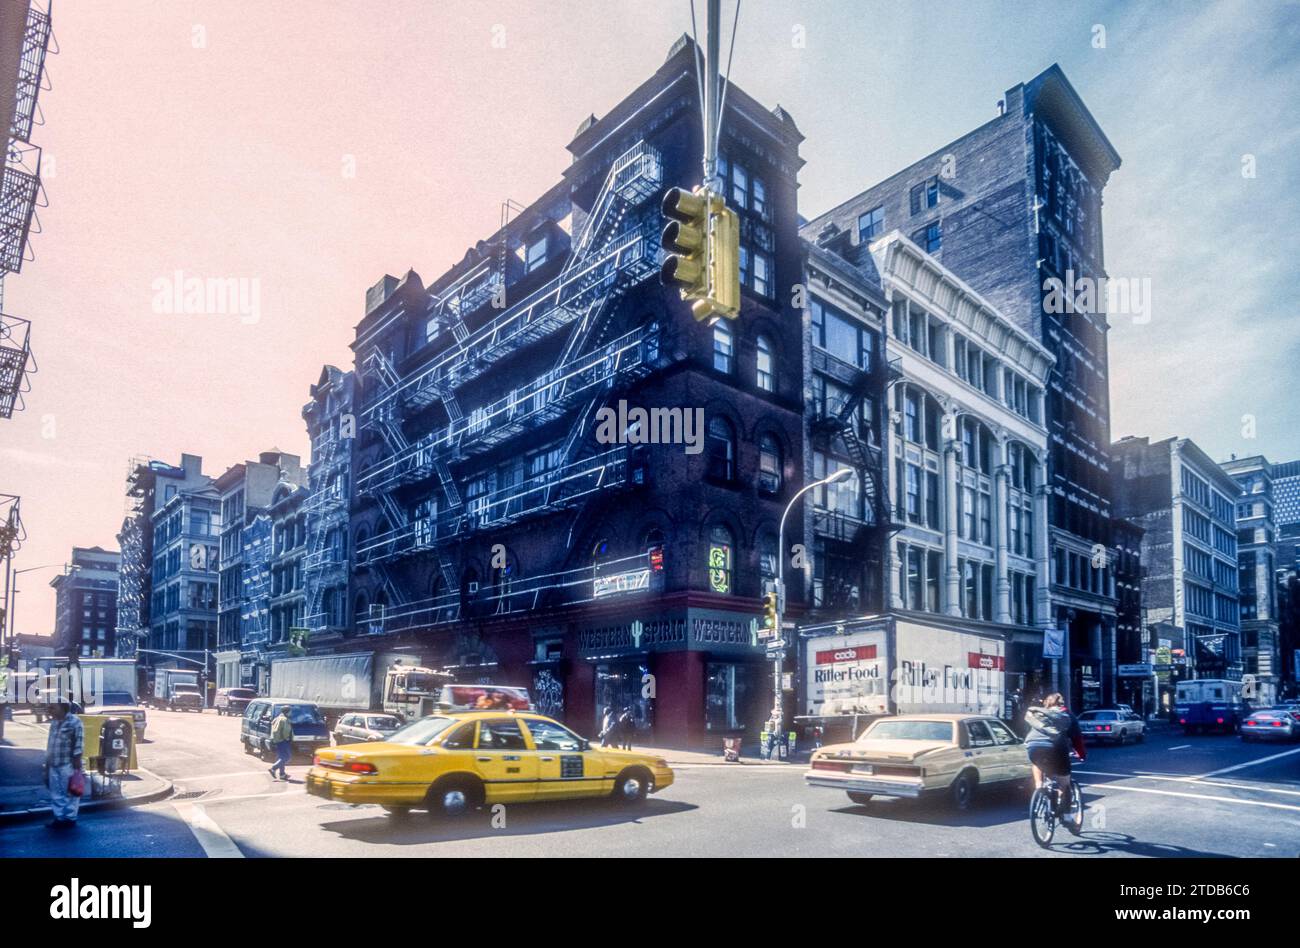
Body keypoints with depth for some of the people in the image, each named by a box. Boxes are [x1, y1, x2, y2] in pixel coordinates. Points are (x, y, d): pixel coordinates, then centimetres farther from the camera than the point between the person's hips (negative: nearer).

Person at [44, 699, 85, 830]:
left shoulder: (74, 721, -9)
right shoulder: (54, 722, 15)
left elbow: (79, 742, -13)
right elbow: (50, 742, 21)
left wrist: (77, 759, -16)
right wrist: (47, 760, 19)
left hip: (68, 764, -8)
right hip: (54, 764, 8)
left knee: (70, 792, -1)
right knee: (56, 792, 12)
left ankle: (70, 818, 6)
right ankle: (59, 817, 21)